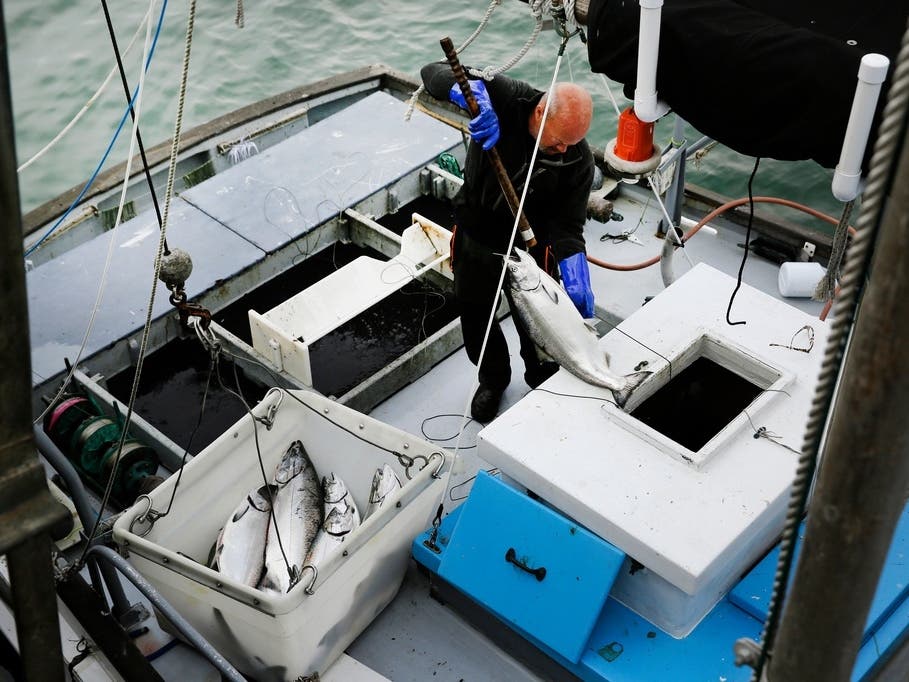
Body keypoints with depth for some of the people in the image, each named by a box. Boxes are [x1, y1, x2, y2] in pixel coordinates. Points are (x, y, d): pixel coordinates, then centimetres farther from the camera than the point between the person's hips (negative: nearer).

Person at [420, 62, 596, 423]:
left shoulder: (578, 160, -25)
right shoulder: (503, 97, -28)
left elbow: (568, 225, -20)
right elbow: (435, 72, -30)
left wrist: (574, 270, -39)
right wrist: (470, 91, -52)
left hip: (531, 249, -1)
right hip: (474, 239, 1)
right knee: (475, 315, 20)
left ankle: (544, 381, 49)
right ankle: (493, 378, 50)